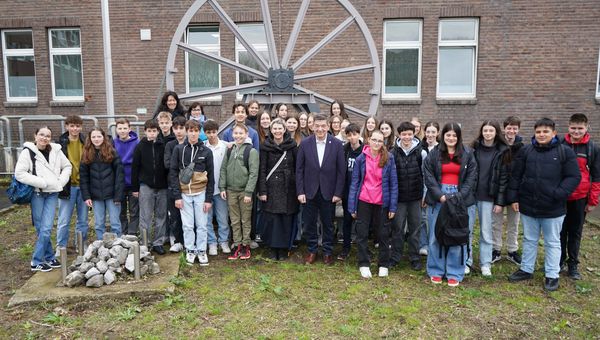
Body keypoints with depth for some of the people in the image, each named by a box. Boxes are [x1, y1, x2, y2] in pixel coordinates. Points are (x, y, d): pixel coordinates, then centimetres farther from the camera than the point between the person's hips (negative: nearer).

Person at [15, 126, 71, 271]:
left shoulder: (55, 151, 4)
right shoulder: (28, 152, -6)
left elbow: (67, 166, 16)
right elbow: (19, 173, -13)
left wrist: (61, 181, 1)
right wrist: (42, 182, -16)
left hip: (52, 194, 2)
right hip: (37, 194, -2)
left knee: (46, 228, -2)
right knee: (40, 228, 5)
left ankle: (37, 261, 12)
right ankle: (50, 257, 18)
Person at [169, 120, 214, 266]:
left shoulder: (206, 151, 0)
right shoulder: (179, 149, 0)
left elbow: (210, 176, 2)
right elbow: (173, 173, -1)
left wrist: (209, 198, -3)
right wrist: (177, 196, -7)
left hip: (201, 193, 0)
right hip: (184, 193, 0)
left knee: (201, 225, 5)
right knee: (188, 225, 6)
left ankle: (201, 251, 18)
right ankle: (190, 251, 19)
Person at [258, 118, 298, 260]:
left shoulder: (292, 145, 1)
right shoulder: (266, 146, 0)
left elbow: (297, 167, 2)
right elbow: (262, 170, -1)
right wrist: (262, 191, -6)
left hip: (288, 188, 0)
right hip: (271, 188, 0)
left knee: (286, 219, 4)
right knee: (271, 219, 1)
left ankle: (283, 248, 17)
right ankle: (273, 248, 14)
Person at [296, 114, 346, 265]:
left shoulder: (337, 144, -5)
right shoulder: (305, 143, -3)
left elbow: (341, 170, -3)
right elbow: (299, 169, -1)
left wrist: (338, 193, -7)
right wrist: (300, 191, -6)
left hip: (328, 192, -1)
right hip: (310, 191, 1)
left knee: (328, 224, 11)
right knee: (309, 224, 10)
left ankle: (328, 251, 27)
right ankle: (312, 250, 27)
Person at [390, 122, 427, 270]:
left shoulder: (420, 152, -3)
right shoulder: (394, 152, -2)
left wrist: (425, 194, 1)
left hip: (415, 197, 0)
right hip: (399, 196, 0)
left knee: (415, 228, 8)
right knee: (397, 228, 5)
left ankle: (415, 259, 20)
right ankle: (395, 257, 18)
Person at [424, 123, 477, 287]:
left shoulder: (468, 154, 5)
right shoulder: (434, 153, 2)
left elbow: (471, 178, 2)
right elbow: (428, 176, -2)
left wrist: (459, 196, -10)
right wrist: (440, 195, -12)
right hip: (438, 198, 0)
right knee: (436, 236, 5)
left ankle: (455, 273, 14)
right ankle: (436, 270, 18)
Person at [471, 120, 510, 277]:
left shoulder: (502, 151, -1)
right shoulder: (475, 148, 3)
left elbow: (504, 177, -2)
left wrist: (500, 202, -6)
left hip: (488, 197, -1)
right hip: (470, 194, 1)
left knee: (486, 231, 5)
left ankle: (485, 263, 17)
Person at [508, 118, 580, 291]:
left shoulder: (565, 152, -5)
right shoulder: (525, 151, 2)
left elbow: (574, 177, -6)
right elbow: (516, 176, 5)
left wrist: (559, 194, -19)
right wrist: (514, 198, 0)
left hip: (553, 207, -2)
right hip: (528, 205, 3)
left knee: (552, 242, 10)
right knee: (529, 240, 16)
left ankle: (552, 275, 22)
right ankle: (526, 269, 29)